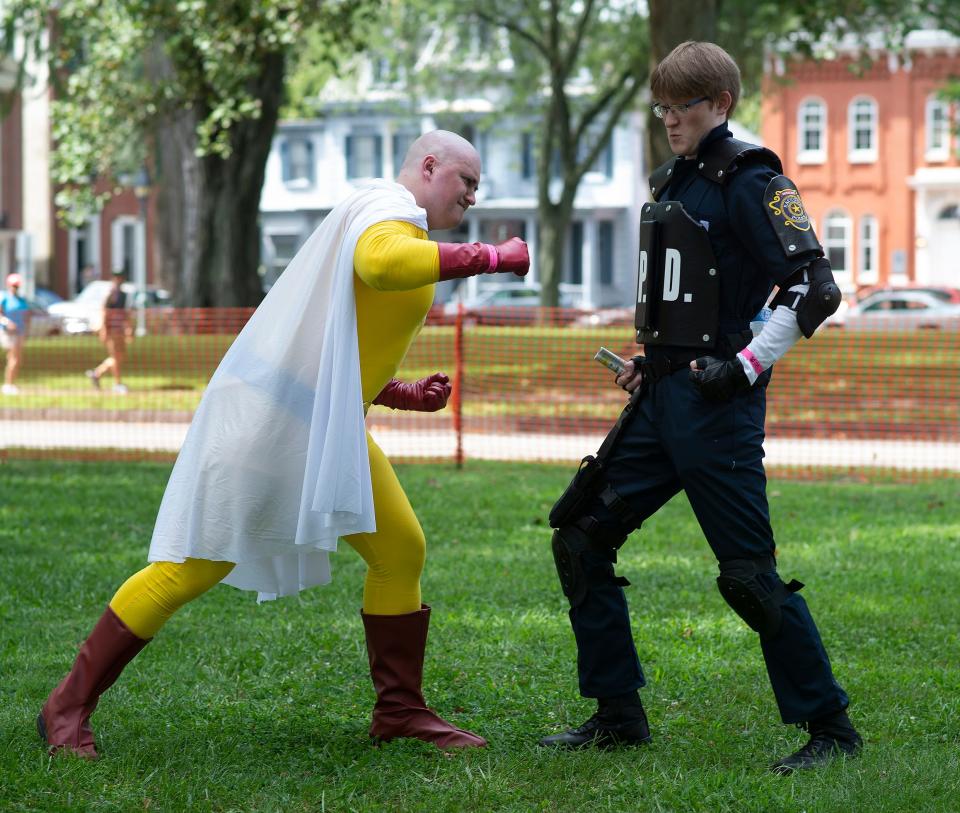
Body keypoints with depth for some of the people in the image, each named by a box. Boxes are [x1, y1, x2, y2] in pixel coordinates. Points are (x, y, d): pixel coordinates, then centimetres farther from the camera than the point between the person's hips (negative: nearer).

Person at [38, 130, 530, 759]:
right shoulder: (389, 206, -7)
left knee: (401, 551, 4)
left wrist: (406, 394, 15)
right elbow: (380, 262, -35)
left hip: (326, 428, 10)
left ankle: (400, 711, 15)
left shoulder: (398, 226, 23)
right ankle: (69, 708, 0)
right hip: (266, 417, -10)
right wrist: (491, 257, -25)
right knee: (193, 568, -8)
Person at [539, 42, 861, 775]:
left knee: (749, 572, -8)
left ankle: (830, 729, 4)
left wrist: (745, 365, -19)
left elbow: (813, 288, -16)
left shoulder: (750, 183, -11)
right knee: (581, 538, 8)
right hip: (661, 398, 9)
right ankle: (619, 715, 16)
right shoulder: (672, 183, 15)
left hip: (716, 405, -9)